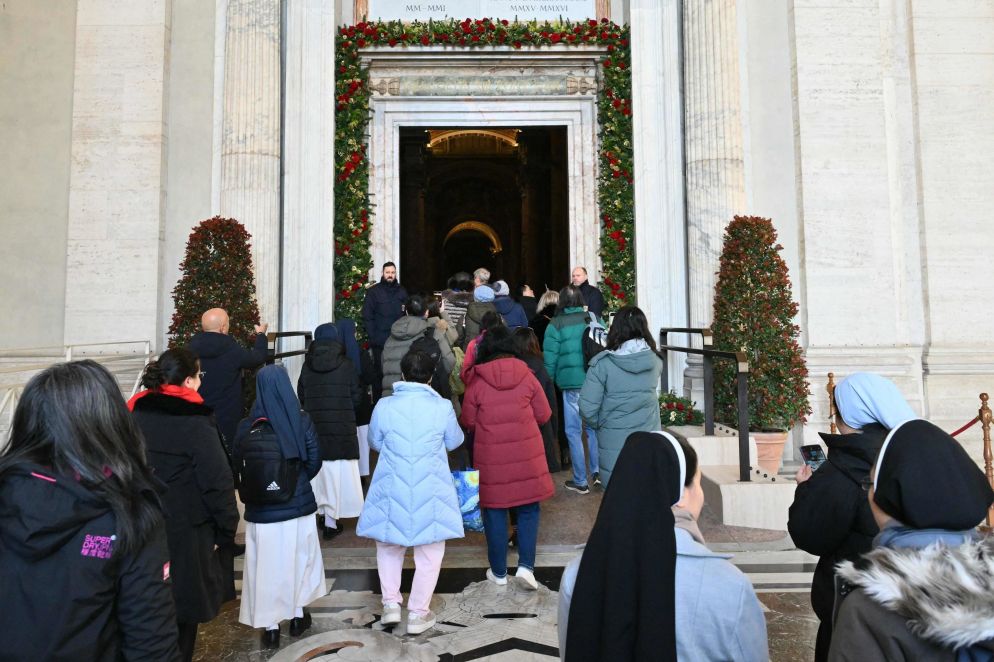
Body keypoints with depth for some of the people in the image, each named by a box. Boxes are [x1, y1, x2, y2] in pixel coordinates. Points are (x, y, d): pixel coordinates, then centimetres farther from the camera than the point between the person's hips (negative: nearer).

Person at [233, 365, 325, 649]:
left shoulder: (247, 426, -11)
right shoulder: (302, 420, -11)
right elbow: (314, 462, -6)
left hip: (262, 509, -1)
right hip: (299, 505, 1)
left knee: (267, 565, 12)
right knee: (299, 559, 19)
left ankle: (271, 627, 21)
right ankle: (298, 615, 33)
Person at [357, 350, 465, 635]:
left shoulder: (384, 406, -8)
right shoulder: (442, 407, -11)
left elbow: (375, 443, 8)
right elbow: (454, 442, 5)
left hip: (392, 491, 2)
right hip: (431, 492, -1)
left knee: (389, 547, 24)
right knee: (428, 554, 13)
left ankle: (391, 604, 23)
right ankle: (418, 614, 21)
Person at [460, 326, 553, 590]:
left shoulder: (476, 381, -6)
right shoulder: (526, 375, -4)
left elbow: (467, 422, 0)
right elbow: (543, 414, 1)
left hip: (491, 456, 0)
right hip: (526, 454, 1)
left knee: (495, 511, 10)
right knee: (528, 509, 13)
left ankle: (499, 571, 20)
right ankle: (526, 565, 6)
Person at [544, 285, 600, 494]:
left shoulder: (556, 325, -4)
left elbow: (550, 359, -5)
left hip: (572, 384, -3)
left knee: (574, 431, 6)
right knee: (594, 426, 16)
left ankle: (580, 481, 12)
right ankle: (597, 470, 13)